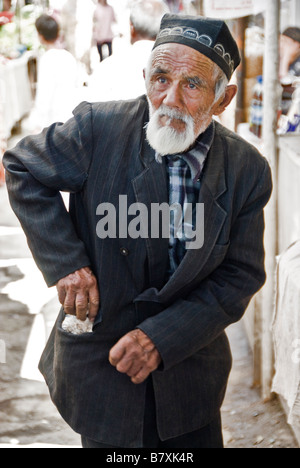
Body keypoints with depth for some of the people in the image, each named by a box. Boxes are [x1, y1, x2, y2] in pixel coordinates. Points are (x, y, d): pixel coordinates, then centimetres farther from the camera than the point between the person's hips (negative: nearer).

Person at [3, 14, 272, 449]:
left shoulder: (248, 170, -11)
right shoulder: (99, 128, -17)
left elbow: (240, 278, -7)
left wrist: (163, 336, -18)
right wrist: (66, 264, -12)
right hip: (99, 359, -2)